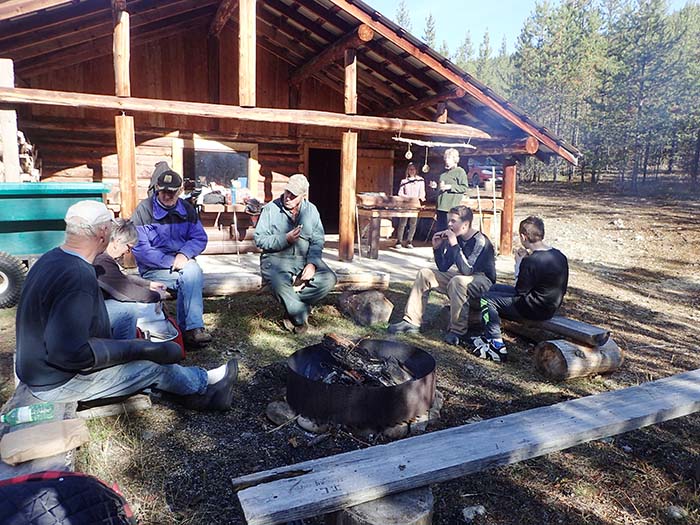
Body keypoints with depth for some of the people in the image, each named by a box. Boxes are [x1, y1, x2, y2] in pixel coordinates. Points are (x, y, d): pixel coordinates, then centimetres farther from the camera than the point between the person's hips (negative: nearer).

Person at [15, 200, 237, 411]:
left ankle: (197, 390, 19)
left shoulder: (52, 258, 0)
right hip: (59, 383, -9)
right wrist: (135, 348, -24)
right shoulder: (79, 277, -32)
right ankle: (203, 382, 22)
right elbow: (69, 352, -34)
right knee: (154, 365, -1)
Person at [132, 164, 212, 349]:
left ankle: (189, 329, -26)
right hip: (153, 269, -3)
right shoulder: (144, 210, -5)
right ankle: (193, 327, -24)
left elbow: (200, 238, 4)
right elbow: (140, 249, -12)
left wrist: (184, 254, -17)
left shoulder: (187, 209, 9)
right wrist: (171, 262, -19)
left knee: (193, 271, -30)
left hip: (182, 262, 4)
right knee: (191, 276, -29)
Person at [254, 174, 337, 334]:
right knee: (279, 283, -36)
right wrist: (285, 239, -21)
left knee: (329, 279, -21)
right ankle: (301, 319, -11)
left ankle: (293, 310, -7)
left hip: (304, 258, 4)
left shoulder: (311, 210, 7)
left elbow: (318, 240, 1)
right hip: (276, 258, -3)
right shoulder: (270, 209, -2)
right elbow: (259, 239, -7)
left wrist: (312, 263, -16)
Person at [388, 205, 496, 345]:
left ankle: (457, 330, -23)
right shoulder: (457, 238, 1)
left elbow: (467, 270, -32)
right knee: (424, 273, 0)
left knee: (457, 281, -39)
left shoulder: (480, 241, -21)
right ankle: (412, 322, -3)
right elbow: (443, 268, 4)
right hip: (462, 277, 8)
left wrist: (454, 245, -31)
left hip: (483, 282, -8)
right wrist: (437, 248, -10)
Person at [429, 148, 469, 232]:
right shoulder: (445, 172, 20)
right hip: (441, 206, 8)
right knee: (440, 229, 9)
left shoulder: (460, 171, -3)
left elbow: (464, 187, -12)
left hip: (452, 207, -8)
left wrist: (450, 187, -19)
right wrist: (436, 186, 13)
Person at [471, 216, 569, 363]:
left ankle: (497, 346, -3)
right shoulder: (559, 256, 2)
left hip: (536, 310, -10)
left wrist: (519, 263, -5)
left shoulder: (531, 261, -26)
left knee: (486, 300, -2)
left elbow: (520, 290, -15)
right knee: (496, 288, 20)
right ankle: (490, 335, 25)